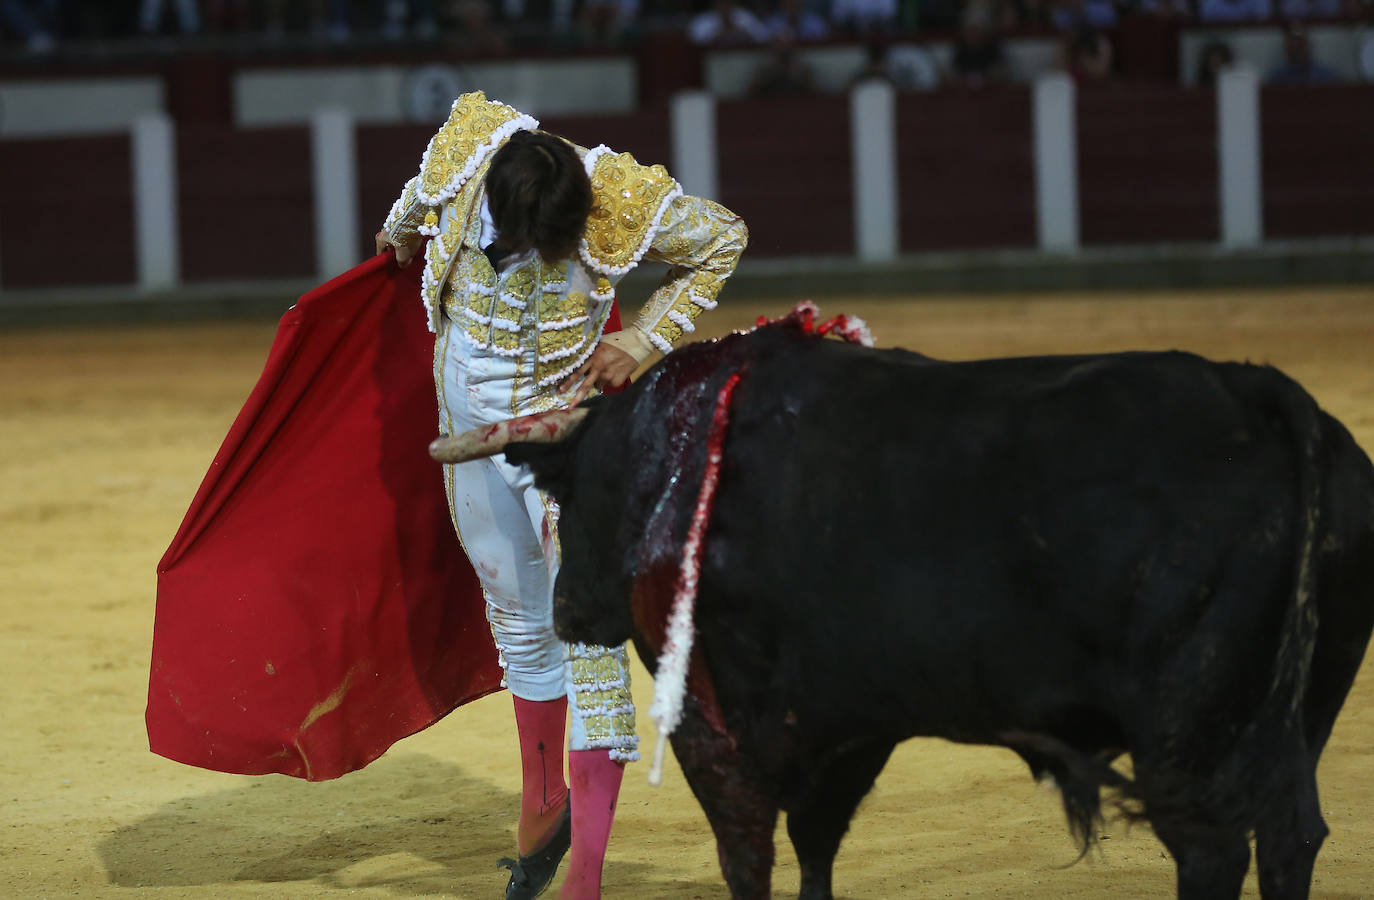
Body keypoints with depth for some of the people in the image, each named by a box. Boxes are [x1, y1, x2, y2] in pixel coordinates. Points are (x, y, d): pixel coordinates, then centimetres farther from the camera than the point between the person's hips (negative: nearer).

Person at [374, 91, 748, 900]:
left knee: (586, 628, -10)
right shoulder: (464, 149, -18)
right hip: (473, 431, 4)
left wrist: (643, 342, -15)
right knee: (519, 622, 17)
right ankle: (543, 804, 38)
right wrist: (403, 229, 30)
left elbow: (725, 238, -8)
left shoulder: (625, 199, -26)